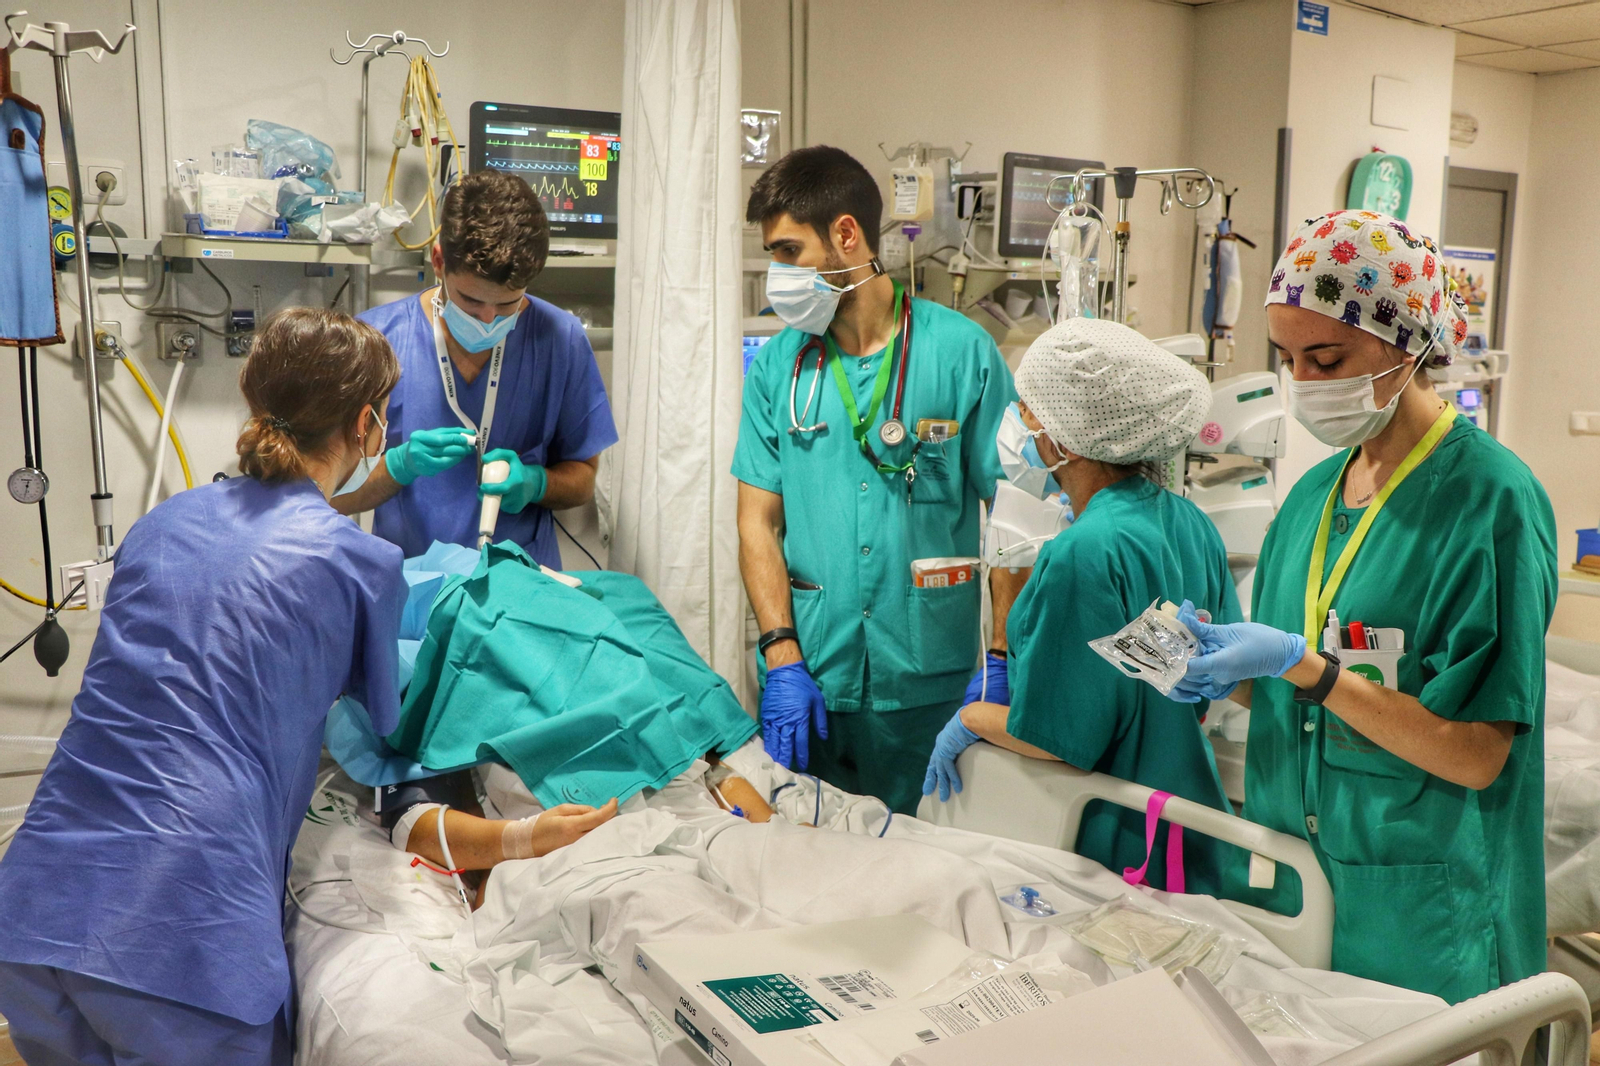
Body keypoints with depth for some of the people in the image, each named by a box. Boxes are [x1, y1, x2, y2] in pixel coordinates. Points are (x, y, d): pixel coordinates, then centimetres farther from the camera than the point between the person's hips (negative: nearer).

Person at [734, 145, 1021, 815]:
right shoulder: (776, 364, 4)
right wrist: (783, 657, -7)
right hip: (808, 682, 2)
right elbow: (758, 520, 3)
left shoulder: (962, 351, -4)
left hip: (927, 683, -2)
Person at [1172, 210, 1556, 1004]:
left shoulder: (1492, 498, -14)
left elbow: (1474, 752, -18)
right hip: (1293, 877, 6)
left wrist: (1300, 664, -23)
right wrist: (1227, 675, -8)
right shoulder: (1316, 491, 6)